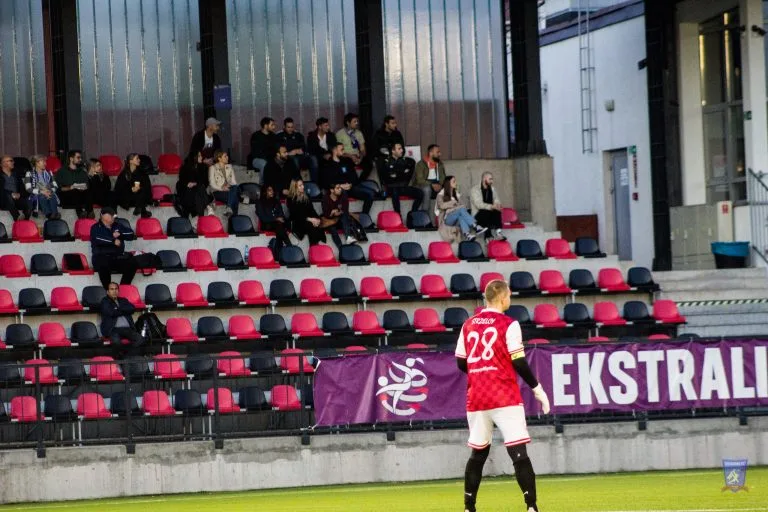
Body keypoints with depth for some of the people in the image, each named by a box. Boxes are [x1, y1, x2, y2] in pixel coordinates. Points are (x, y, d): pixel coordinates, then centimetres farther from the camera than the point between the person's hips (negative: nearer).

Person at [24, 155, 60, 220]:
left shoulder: (48, 173, 19)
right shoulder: (30, 174, 5)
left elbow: (55, 186, 14)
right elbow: (28, 189, -7)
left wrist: (50, 191, -10)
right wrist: (41, 191, -18)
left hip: (48, 194, 3)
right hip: (35, 196, -3)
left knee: (53, 196, -31)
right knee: (42, 197, -37)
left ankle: (55, 214, -51)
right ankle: (49, 215, -54)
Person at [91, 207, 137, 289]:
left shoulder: (117, 226, 20)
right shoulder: (96, 228, 6)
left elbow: (131, 234, 13)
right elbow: (98, 239, -15)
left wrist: (120, 234, -4)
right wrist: (113, 241, -16)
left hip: (118, 258, 4)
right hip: (102, 257, -4)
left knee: (132, 264, -22)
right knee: (104, 266, -38)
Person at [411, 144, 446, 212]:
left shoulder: (440, 165, 13)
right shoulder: (421, 164, -6)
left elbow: (443, 178, 8)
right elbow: (420, 180, -15)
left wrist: (440, 185, -15)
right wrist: (431, 185, -27)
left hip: (436, 187, 5)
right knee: (427, 189, -37)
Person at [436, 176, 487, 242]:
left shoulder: (456, 194, 23)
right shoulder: (441, 195, 7)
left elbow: (460, 205, 13)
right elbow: (441, 205, -10)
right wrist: (453, 203, -6)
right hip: (446, 219, -4)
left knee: (461, 216, -35)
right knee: (461, 209, -32)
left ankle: (467, 234, -60)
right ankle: (476, 227, -47)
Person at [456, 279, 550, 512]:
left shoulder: (468, 325, 9)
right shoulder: (508, 325, -6)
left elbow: (461, 364, 12)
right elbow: (519, 363, -10)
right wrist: (537, 388, 0)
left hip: (476, 398, 5)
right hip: (505, 397, -5)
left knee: (478, 453, 15)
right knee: (519, 452, -8)